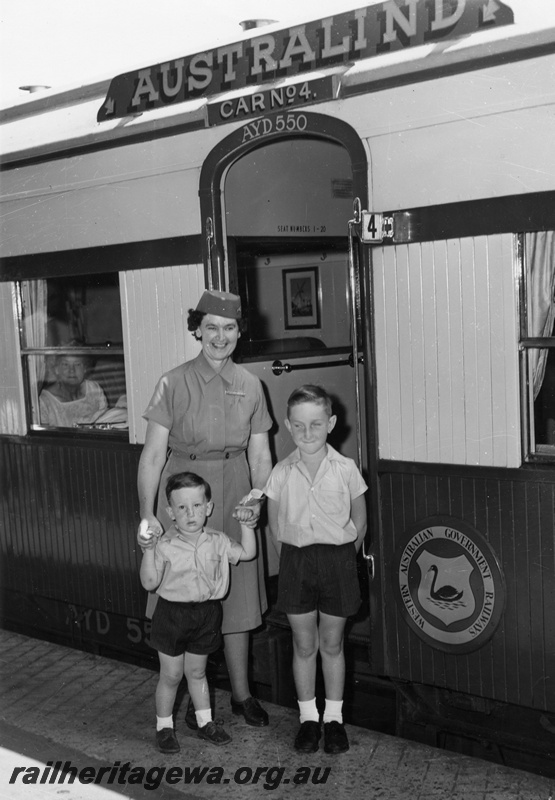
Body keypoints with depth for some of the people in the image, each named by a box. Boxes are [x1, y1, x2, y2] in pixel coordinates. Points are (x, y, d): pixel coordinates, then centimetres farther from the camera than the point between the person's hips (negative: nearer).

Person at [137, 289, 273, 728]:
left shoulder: (249, 385, 4)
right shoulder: (174, 383, -5)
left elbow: (260, 454, 5)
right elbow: (153, 453, -8)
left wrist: (258, 501, -8)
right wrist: (147, 513, -16)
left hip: (234, 498, 3)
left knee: (237, 594, 11)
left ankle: (241, 693, 28)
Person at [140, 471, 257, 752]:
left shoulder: (216, 542, -3)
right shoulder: (164, 545, -15)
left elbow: (247, 553, 2)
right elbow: (150, 582, -17)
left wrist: (245, 523, -6)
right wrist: (148, 551, -29)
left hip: (206, 614, 3)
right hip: (172, 614, -3)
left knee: (197, 671, 18)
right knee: (171, 675, 8)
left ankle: (205, 721, 34)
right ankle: (164, 727, 26)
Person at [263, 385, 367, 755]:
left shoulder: (345, 469, -7)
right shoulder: (281, 473, -3)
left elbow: (359, 522, 4)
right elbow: (275, 524, 8)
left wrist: (342, 558, 7)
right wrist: (294, 557, 4)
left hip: (337, 560, -1)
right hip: (295, 561, 1)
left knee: (332, 644, 10)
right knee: (304, 645, 10)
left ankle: (334, 717, 25)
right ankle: (308, 717, 25)